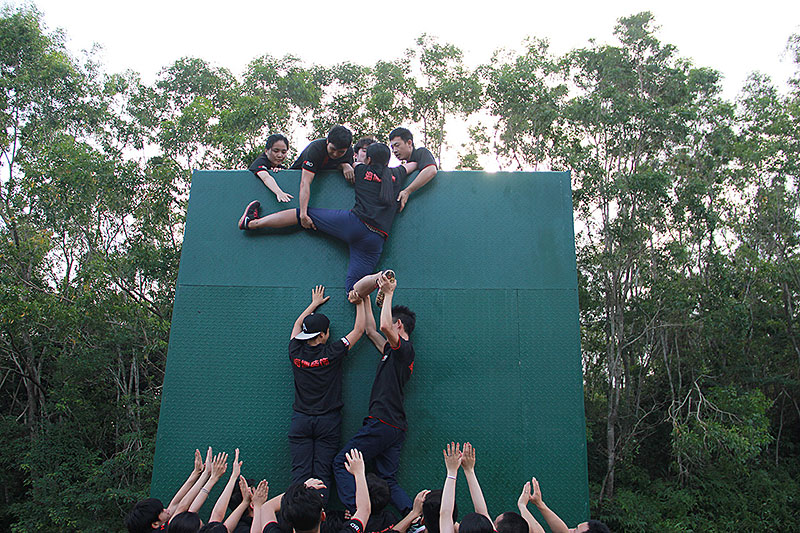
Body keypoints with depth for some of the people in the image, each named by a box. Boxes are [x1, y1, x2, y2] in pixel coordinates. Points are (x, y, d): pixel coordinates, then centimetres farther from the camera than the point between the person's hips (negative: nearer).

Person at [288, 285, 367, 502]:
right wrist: (360, 303, 14)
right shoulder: (332, 354, -10)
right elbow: (359, 329, 1)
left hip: (300, 420, 2)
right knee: (322, 473, 0)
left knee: (300, 472, 1)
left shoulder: (296, 353, -3)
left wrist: (315, 304, 31)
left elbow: (297, 325, 19)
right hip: (328, 421, -2)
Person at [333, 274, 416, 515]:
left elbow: (384, 326, -28)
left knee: (341, 464, -3)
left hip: (382, 423, -10)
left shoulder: (405, 348, -8)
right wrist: (366, 300, 33)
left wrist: (389, 293, -19)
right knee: (388, 480, 7)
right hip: (395, 428, 10)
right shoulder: (394, 351, 20)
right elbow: (371, 331, 30)